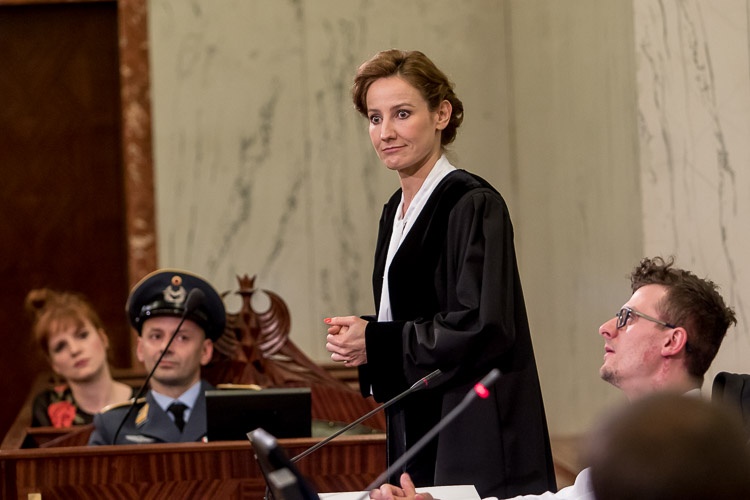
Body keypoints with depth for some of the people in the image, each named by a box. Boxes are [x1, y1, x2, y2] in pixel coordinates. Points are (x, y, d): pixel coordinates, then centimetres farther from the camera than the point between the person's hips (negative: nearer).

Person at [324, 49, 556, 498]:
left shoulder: (474, 204, -12)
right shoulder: (397, 210, 14)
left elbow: (483, 328, -20)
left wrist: (376, 343, -14)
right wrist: (356, 338, 0)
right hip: (415, 433, 8)